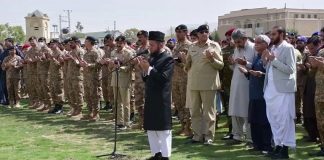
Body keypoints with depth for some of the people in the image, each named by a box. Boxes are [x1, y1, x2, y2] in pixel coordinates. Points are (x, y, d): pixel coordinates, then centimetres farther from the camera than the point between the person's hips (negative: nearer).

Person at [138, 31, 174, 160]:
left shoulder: (168, 59, -10)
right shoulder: (151, 58, 12)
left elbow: (163, 78, -22)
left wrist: (149, 68, -19)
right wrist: (144, 69, -3)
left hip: (161, 101, -8)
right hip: (150, 100, 8)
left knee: (163, 130, -1)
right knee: (151, 129, 13)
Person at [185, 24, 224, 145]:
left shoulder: (214, 46, -1)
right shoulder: (192, 47, 12)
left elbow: (221, 65, -5)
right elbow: (188, 65, 21)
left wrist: (211, 59, -21)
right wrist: (186, 64, -1)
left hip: (208, 84, -5)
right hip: (194, 84, 5)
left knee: (209, 111, 1)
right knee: (195, 111, 11)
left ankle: (209, 136, 8)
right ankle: (197, 135, 20)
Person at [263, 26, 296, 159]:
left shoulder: (288, 48, -7)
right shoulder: (273, 48, 15)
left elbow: (290, 69, -15)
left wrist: (274, 59, -16)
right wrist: (266, 60, -1)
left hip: (282, 89, -8)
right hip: (271, 88, 8)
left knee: (283, 119, -4)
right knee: (273, 119, 12)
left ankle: (285, 149, 2)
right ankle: (278, 145, 21)